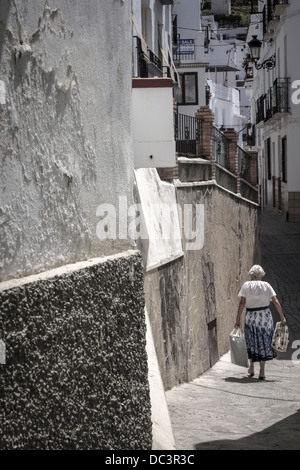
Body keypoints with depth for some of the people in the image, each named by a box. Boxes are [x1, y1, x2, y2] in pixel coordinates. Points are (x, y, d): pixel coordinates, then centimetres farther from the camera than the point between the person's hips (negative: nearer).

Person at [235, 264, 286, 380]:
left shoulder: (246, 285, -1)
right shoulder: (266, 285, 0)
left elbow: (242, 303, -8)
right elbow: (276, 302, -4)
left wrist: (238, 318, -5)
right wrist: (282, 317, 1)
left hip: (251, 317, 0)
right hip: (265, 316, 0)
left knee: (251, 342, 18)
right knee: (264, 343, 8)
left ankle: (251, 368, 27)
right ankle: (262, 372, 8)